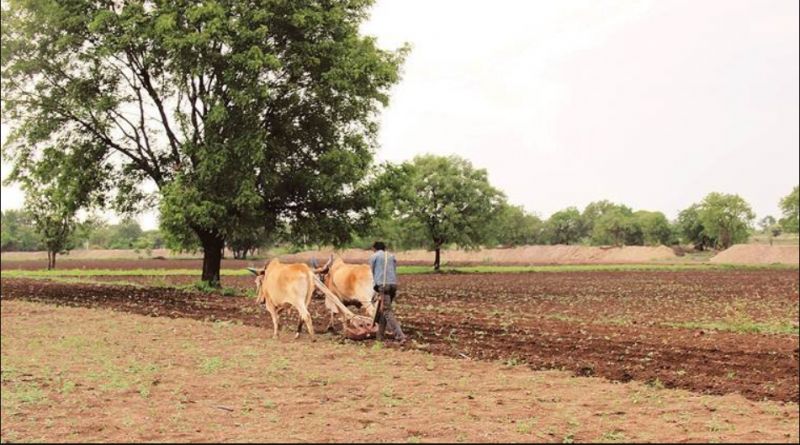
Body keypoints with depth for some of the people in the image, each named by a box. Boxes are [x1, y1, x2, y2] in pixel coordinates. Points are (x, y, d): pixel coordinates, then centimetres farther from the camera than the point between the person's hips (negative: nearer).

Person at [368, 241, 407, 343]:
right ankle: (380, 335, 22)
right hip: (393, 284, 5)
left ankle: (400, 336, -18)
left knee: (387, 312, -7)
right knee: (383, 310, 18)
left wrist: (376, 289, 21)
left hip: (382, 285, -5)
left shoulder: (373, 257, 10)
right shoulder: (391, 257, 22)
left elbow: (373, 273, 13)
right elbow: (394, 272, 17)